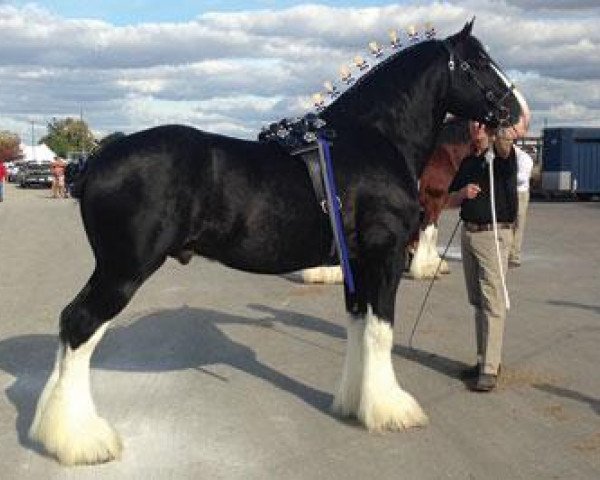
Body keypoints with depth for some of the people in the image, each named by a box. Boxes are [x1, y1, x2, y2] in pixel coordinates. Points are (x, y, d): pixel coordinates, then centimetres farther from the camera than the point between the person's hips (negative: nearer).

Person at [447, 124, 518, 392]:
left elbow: (504, 146, -27)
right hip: (468, 233, 7)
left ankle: (490, 369, -8)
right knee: (477, 301, 11)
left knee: (493, 302, -8)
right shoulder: (466, 162, 16)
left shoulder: (501, 157, -2)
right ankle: (484, 359, 21)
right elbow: (450, 201, 17)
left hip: (494, 234, -7)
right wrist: (463, 193, -3)